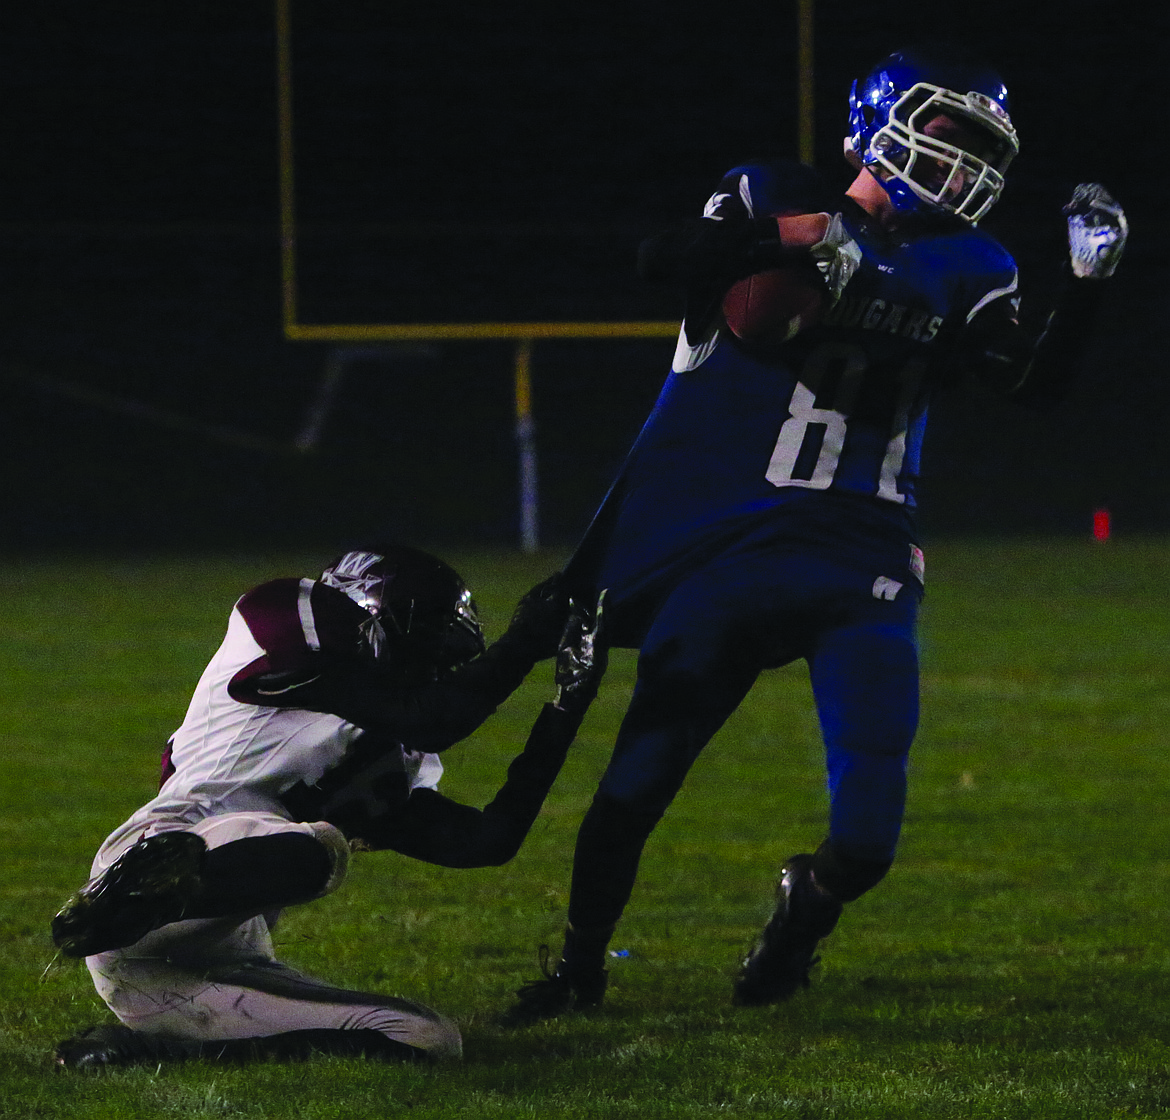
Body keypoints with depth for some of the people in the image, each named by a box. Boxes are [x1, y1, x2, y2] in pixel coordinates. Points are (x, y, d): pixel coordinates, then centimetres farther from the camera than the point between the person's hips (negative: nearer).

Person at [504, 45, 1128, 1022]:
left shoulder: (963, 272, 10)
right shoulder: (776, 201, 3)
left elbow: (1039, 382, -1)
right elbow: (666, 262, -13)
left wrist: (1088, 282, -11)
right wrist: (789, 239, -22)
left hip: (859, 563, 2)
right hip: (722, 540, -2)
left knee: (870, 830, -8)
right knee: (642, 774, -6)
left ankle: (807, 908, 25)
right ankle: (580, 963, 12)